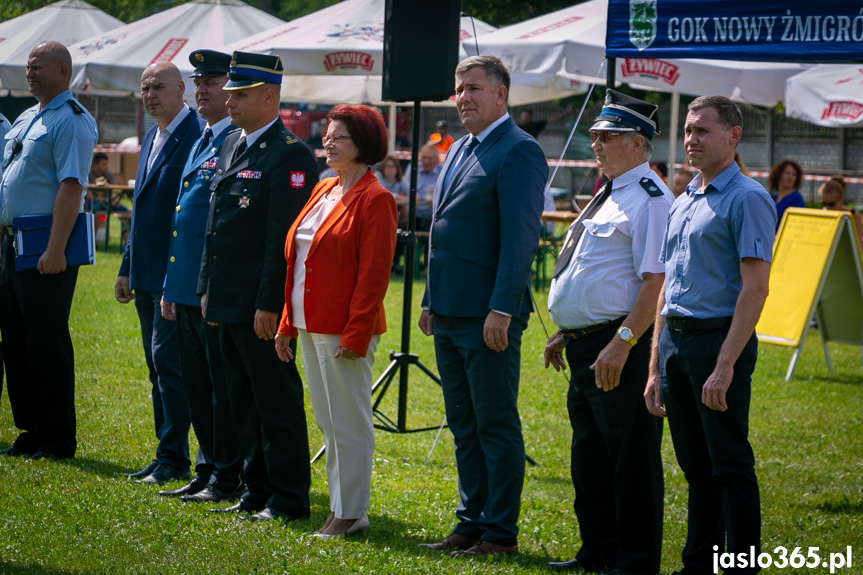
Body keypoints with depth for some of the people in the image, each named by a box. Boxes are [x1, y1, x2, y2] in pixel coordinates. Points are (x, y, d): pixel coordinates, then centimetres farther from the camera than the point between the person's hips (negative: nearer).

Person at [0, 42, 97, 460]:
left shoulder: (72, 121, -12)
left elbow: (70, 188, -20)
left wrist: (55, 250, -26)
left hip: (48, 248, -9)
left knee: (47, 342, -5)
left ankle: (58, 440, 2)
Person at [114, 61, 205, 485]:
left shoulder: (197, 136, -14)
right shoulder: (151, 138, 16)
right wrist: (128, 267, 21)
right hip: (146, 274, 10)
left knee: (167, 359, -9)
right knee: (158, 365, 12)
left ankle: (173, 459, -3)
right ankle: (168, 455, 19)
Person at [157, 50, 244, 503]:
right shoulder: (201, 144, 19)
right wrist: (171, 287, 20)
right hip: (187, 290, 10)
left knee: (223, 386, -2)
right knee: (197, 386, 14)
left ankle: (228, 479, 5)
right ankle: (207, 471, 22)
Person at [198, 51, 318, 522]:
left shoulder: (290, 155, -14)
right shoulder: (232, 145, 14)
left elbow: (284, 237, -18)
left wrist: (269, 305, -21)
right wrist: (206, 288, 18)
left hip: (263, 305, -9)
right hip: (228, 303, 9)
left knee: (277, 401, -2)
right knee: (244, 402, 14)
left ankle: (288, 500, 4)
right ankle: (257, 491, 22)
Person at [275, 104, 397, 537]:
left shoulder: (375, 200, -11)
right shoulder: (323, 190, 14)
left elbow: (374, 275, -16)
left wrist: (354, 335, -19)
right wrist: (288, 323, 15)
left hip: (343, 331, -9)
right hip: (311, 326, 9)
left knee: (348, 423, -2)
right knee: (327, 422, 13)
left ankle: (351, 513, 4)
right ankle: (338, 506, 21)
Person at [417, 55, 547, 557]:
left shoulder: (519, 151, -12)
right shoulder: (460, 150, 17)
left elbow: (520, 237, -18)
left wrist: (501, 310, -22)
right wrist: (431, 301, 18)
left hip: (488, 317, -9)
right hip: (449, 315, 9)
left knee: (496, 426, -1)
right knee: (464, 427, 14)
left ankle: (500, 532, 5)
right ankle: (472, 523, 21)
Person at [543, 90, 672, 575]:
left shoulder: (650, 199, -13)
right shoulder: (610, 196, 18)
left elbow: (655, 281, -21)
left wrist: (622, 343, -26)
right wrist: (566, 333, 23)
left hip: (620, 349, -10)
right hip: (585, 345, 10)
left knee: (631, 457, -4)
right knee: (589, 453, 16)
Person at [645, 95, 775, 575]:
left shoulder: (747, 199, -8)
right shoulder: (682, 204, 18)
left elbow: (754, 289, -15)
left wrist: (725, 365, -21)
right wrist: (656, 369, 16)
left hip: (719, 338, -8)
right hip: (675, 339, 8)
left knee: (731, 465, -4)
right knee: (696, 466, 12)